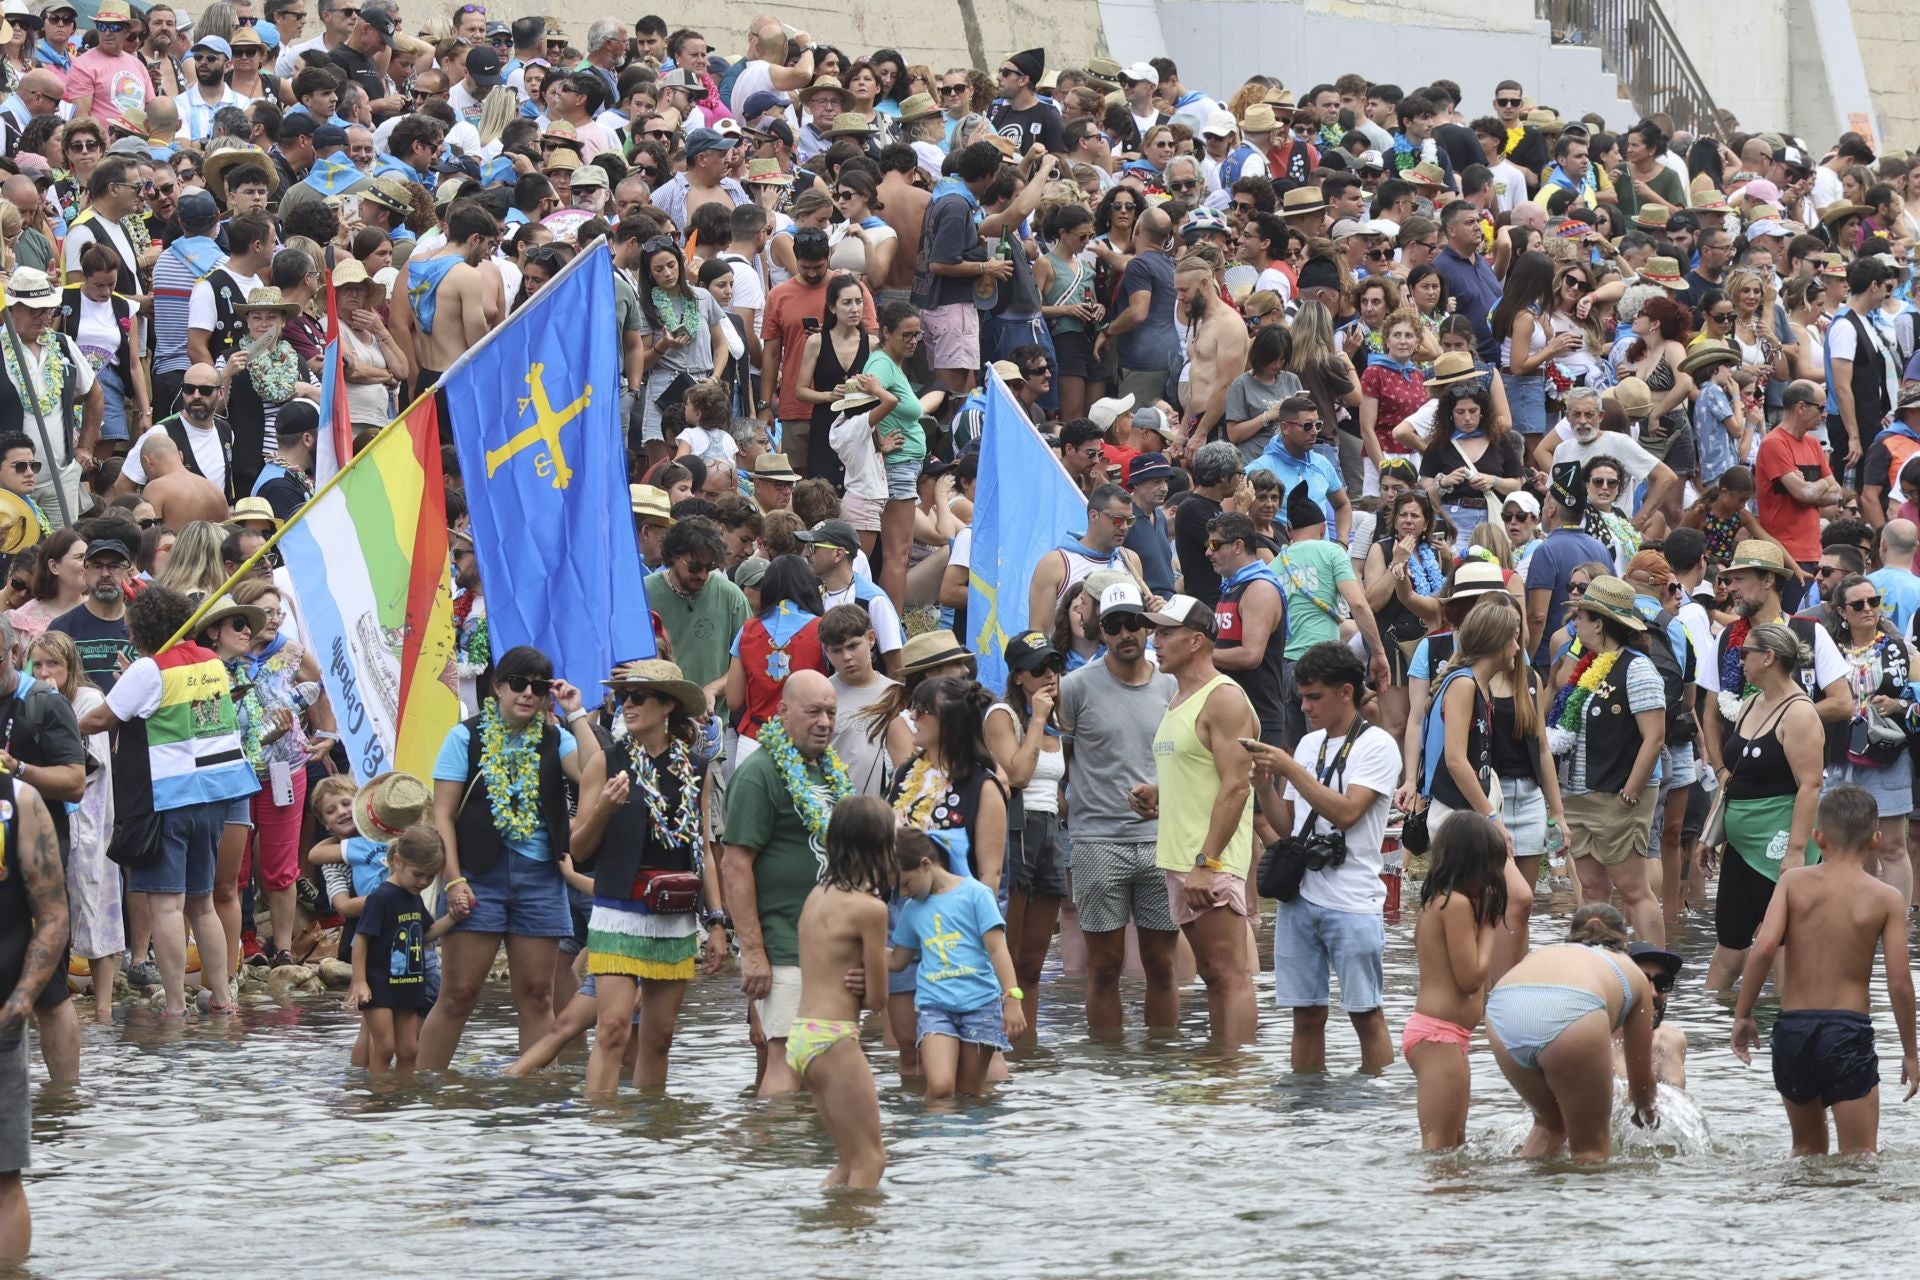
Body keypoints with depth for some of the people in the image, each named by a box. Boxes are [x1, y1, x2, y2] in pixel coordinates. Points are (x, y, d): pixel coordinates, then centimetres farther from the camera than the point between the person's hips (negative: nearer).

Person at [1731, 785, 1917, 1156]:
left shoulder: (1794, 882, 1)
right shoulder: (1886, 898, -2)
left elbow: (1764, 947, -11)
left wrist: (1742, 1015, -1)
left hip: (1792, 1026, 3)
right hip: (1849, 1028, -3)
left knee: (1808, 1149, 22)